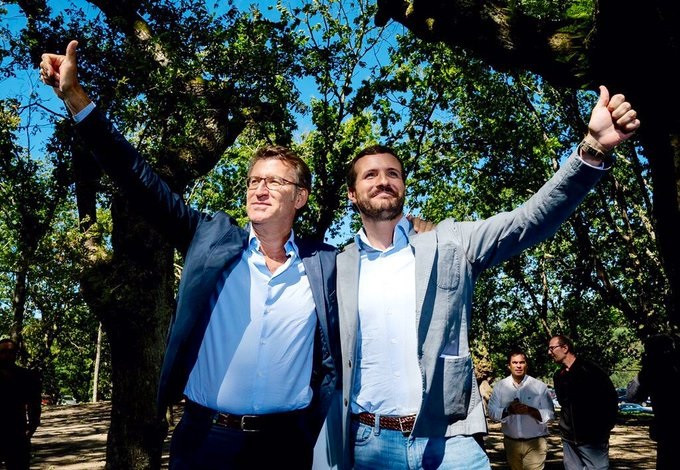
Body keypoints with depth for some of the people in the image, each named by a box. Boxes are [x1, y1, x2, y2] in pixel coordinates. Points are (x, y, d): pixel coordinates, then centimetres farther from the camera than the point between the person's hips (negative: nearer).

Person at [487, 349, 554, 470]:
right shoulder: (500, 387, 0)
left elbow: (550, 414, -6)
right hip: (511, 442, 3)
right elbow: (492, 412, -4)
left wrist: (530, 410, -22)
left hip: (535, 443, -2)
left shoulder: (540, 386, -4)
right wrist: (509, 410, -22)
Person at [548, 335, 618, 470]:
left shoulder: (589, 369, -9)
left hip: (593, 438, -6)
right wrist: (565, 427, 12)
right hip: (569, 439, 6)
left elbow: (611, 397, -6)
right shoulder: (558, 376, 10)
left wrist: (604, 427, -5)